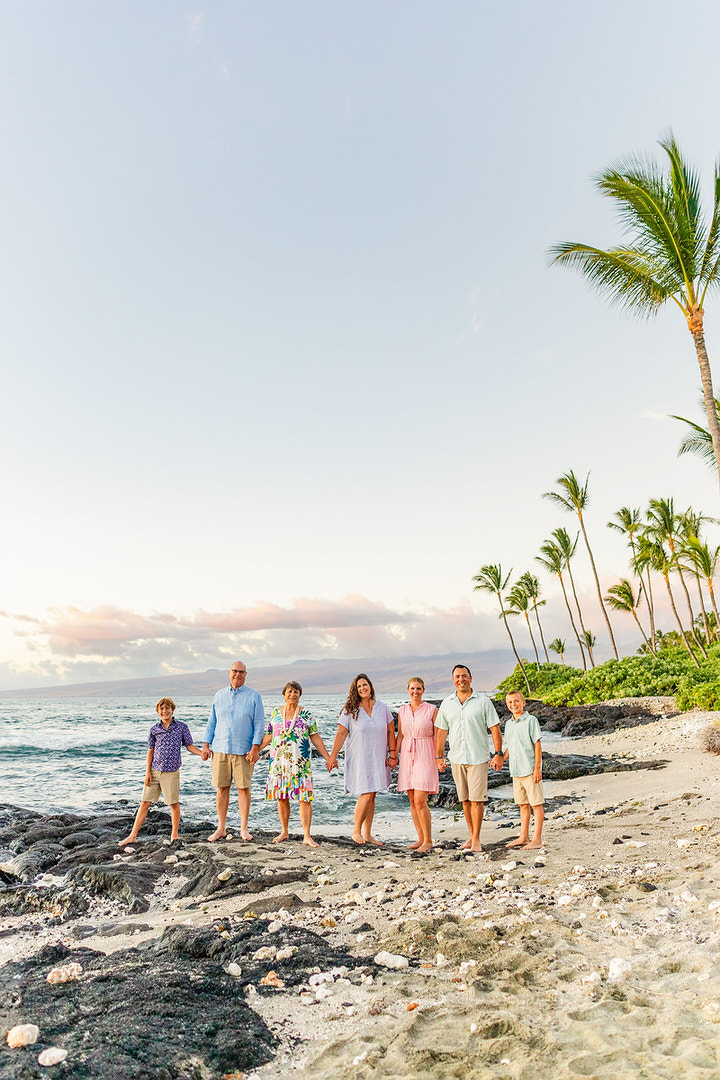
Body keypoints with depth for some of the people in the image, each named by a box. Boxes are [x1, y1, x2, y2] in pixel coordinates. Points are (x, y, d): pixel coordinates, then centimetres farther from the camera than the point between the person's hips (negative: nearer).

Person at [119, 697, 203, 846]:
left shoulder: (182, 727, -1)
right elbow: (150, 750, 9)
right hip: (154, 771, 2)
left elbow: (189, 745, 5)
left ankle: (174, 835, 20)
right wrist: (147, 771, 3)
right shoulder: (154, 729, 4)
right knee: (145, 802, 4)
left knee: (174, 803, 5)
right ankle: (133, 836, 11)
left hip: (171, 772, -2)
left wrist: (201, 753, -13)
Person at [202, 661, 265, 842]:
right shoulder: (219, 695, 12)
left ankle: (244, 828, 11)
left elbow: (259, 724, -1)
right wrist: (206, 745, 7)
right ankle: (221, 829, 14)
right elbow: (212, 722, 16)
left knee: (244, 788, 0)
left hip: (243, 751, -2)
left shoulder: (253, 696, 2)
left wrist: (255, 748, -9)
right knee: (222, 788, 4)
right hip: (220, 749, 3)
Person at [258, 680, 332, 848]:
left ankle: (307, 836, -1)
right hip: (279, 762, 2)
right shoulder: (276, 713, 8)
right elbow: (269, 736, 14)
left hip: (300, 763, -2)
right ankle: (284, 832, 23)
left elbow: (315, 737, 4)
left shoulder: (306, 715, 2)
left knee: (304, 798, -6)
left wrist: (327, 757, -1)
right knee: (281, 797, 7)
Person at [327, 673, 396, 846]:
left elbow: (390, 731, 9)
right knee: (366, 795, -10)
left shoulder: (382, 707, 4)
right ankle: (356, 830, 9)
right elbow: (341, 734, -5)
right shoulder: (350, 711, -5)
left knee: (371, 796, 8)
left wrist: (393, 754, 5)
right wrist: (332, 757, -7)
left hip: (378, 759, 4)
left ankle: (367, 834, 19)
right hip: (359, 759, -3)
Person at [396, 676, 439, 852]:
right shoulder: (403, 710, 9)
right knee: (413, 801, 7)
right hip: (407, 757, 5)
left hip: (425, 756, -5)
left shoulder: (431, 710, -3)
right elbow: (400, 735, 14)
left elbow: (437, 736, -2)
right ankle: (420, 839, 17)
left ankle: (428, 840, 3)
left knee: (420, 801, -10)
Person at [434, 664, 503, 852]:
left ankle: (476, 839, 6)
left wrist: (498, 754, -6)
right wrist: (439, 756, 7)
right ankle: (471, 836, 22)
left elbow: (495, 729, -1)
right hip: (457, 758, 3)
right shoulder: (447, 704, 8)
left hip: (478, 757, -3)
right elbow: (441, 731, 11)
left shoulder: (483, 701, -1)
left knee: (477, 799, -4)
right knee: (465, 800, 10)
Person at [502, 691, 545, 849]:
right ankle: (524, 837, 23)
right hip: (516, 770, 7)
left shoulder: (531, 720, -8)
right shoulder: (509, 724, 13)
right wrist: (500, 759, 5)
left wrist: (537, 768, -13)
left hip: (530, 769, -7)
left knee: (536, 804, 1)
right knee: (523, 804, 14)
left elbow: (537, 745, -9)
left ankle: (537, 839, 5)